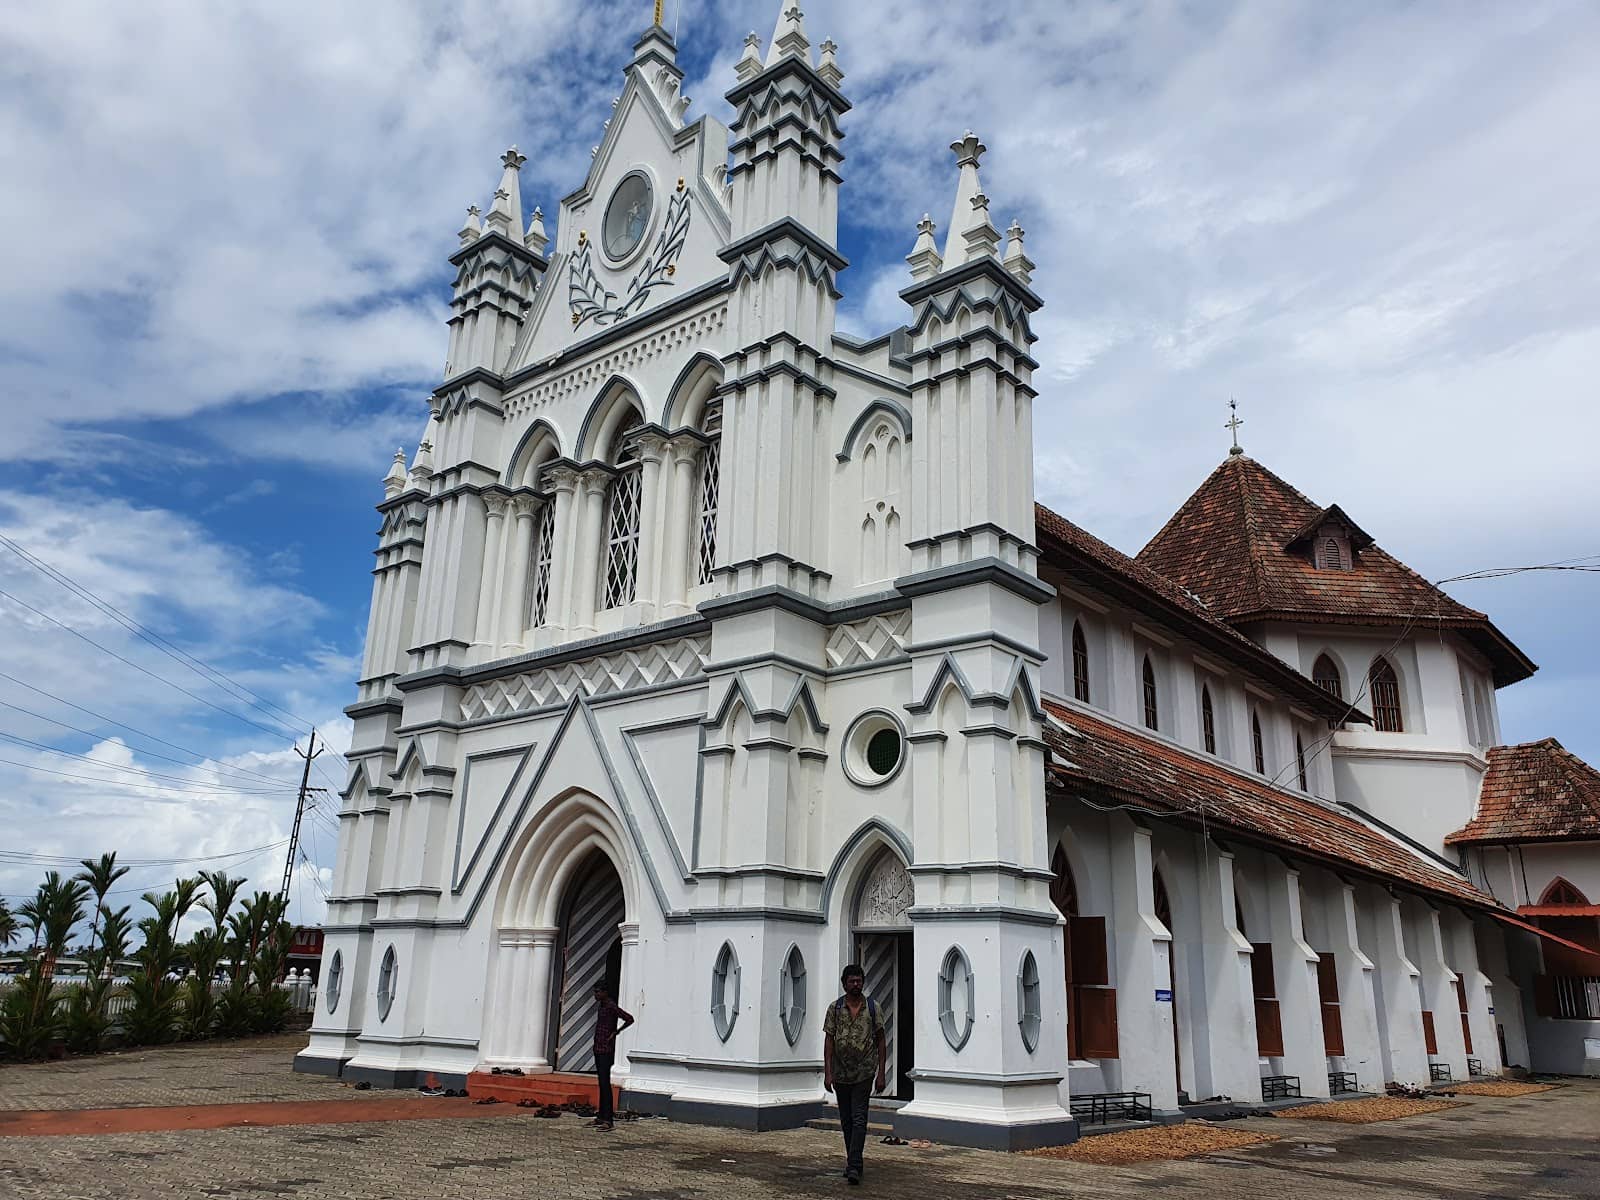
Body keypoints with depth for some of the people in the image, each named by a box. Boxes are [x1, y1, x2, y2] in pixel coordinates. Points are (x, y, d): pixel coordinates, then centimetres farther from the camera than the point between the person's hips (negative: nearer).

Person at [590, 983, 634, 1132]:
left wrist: (616, 1032, -15)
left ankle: (608, 1120, -13)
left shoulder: (611, 1006, -15)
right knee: (601, 1084, 12)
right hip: (598, 1050, 10)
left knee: (605, 1083, -12)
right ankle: (601, 1117, 17)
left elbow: (629, 1018, -24)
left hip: (606, 1051, -10)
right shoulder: (601, 1006, 15)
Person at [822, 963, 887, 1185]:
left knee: (859, 1119, -9)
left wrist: (881, 1073, -3)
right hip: (841, 1073, 2)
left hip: (864, 1073, -2)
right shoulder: (835, 1008, 0)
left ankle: (854, 1166, -11)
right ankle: (853, 1162, 23)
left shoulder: (872, 1007, -1)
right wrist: (828, 1073, -7)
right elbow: (828, 1041, 0)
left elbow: (881, 1042, 2)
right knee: (846, 1121, 11)